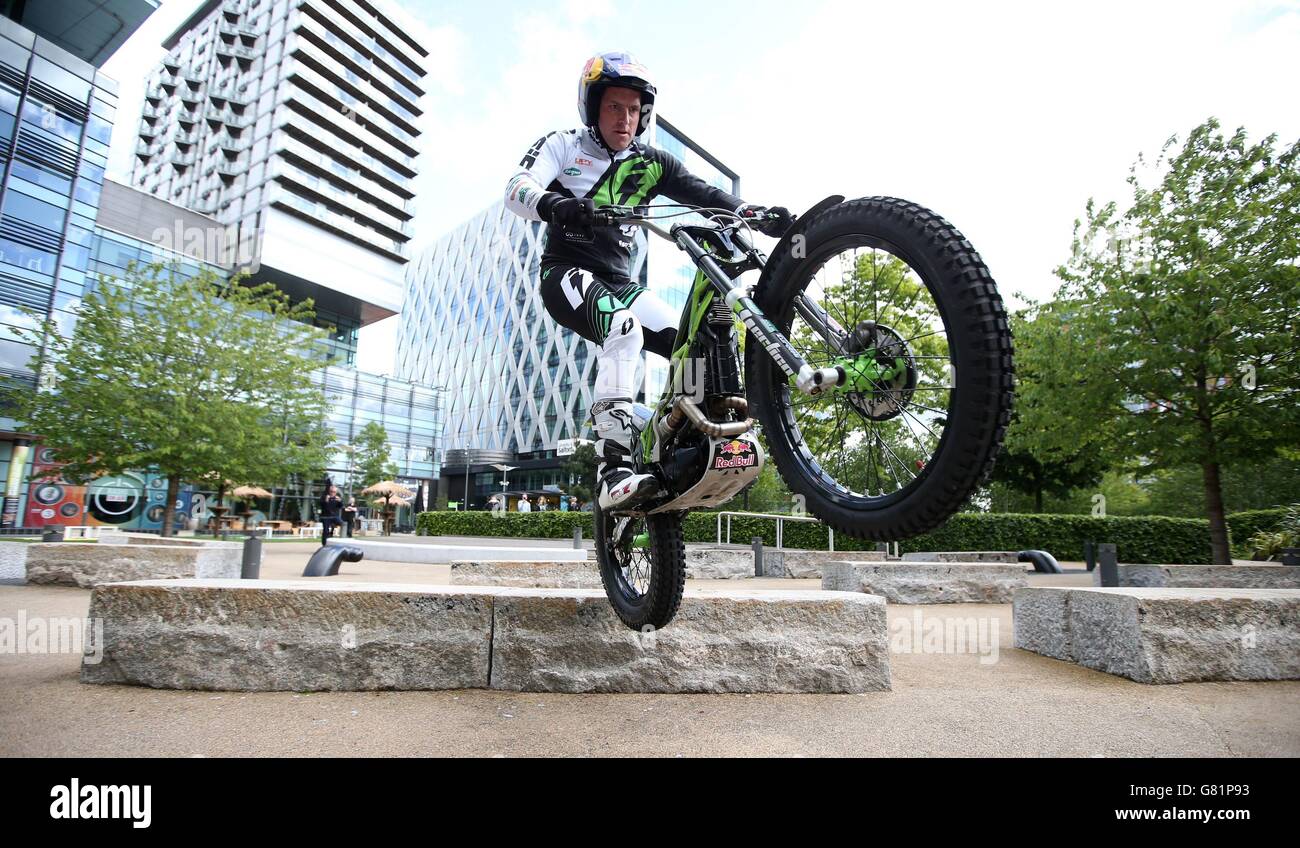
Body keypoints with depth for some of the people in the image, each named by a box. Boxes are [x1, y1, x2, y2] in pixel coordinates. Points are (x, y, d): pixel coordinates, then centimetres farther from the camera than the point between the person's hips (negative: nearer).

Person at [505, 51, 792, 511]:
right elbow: (517, 188, -13)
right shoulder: (561, 146, 4)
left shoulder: (650, 163, 12)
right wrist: (553, 205, -37)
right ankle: (613, 470, -39)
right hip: (567, 272, -4)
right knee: (624, 330, -36)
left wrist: (756, 213, -17)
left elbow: (704, 194, 2)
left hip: (618, 281, 5)